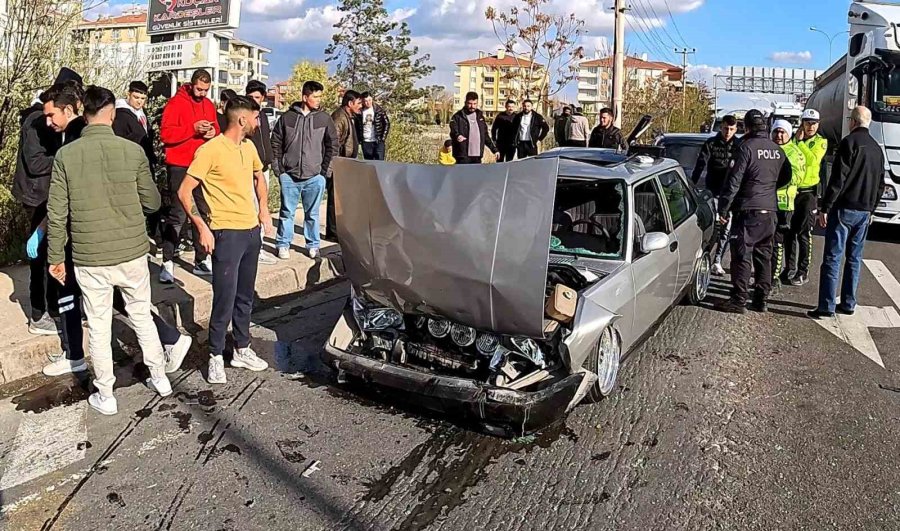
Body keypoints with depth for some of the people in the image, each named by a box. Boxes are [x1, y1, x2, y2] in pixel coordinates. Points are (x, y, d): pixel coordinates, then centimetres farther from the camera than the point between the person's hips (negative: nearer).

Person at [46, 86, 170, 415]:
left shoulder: (66, 155, -7)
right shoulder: (133, 151, -8)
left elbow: (57, 213, -4)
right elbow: (152, 202, 1)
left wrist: (56, 257, 7)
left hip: (89, 257, 0)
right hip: (131, 252, 0)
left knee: (99, 326, 12)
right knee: (142, 316, 18)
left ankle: (105, 396, 23)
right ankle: (160, 378, 29)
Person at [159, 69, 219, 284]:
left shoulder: (209, 105, 13)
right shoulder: (176, 103, -5)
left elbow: (216, 129, 20)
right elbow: (165, 133, -13)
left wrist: (213, 132, -3)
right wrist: (193, 128, -21)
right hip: (180, 167, -6)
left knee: (206, 212, 8)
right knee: (178, 214, -7)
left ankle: (201, 260, 17)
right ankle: (167, 262, 0)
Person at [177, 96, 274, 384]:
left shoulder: (249, 146, 8)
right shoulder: (211, 150, -14)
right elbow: (184, 191, -14)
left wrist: (263, 210, 14)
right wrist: (202, 227, -17)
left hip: (252, 230, 7)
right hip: (227, 233, -7)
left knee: (245, 296, 15)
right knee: (225, 299, -3)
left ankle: (242, 350, 28)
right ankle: (216, 357, 13)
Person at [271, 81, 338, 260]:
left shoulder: (324, 119, 2)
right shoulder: (287, 117, 1)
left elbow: (333, 144, 6)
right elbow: (276, 143, 6)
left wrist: (326, 169, 1)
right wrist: (278, 168, 1)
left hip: (315, 177, 1)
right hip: (289, 176, 0)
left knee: (312, 213, 9)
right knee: (287, 212, 6)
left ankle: (313, 245, 21)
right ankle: (283, 244, 18)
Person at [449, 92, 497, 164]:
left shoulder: (480, 116, 16)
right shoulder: (458, 116, 0)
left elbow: (485, 135, 21)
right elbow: (453, 132, -12)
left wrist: (495, 149, 18)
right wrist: (457, 136, -36)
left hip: (477, 157, 5)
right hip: (463, 157, -5)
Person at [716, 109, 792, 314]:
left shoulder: (747, 147, -12)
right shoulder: (776, 149, 9)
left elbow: (734, 180, -14)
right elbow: (786, 176, 21)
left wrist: (723, 208, -10)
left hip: (748, 209, -7)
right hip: (769, 210, 7)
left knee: (742, 255, -4)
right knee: (764, 256, 12)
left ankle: (739, 300, -3)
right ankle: (761, 300, 18)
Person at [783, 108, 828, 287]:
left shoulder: (821, 141, 3)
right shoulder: (794, 139, 9)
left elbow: (813, 160, -16)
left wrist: (801, 142, -13)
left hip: (808, 192, -3)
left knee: (804, 233, -3)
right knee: (789, 232, 7)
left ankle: (803, 271, 4)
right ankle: (790, 268, 17)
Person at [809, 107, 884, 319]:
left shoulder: (849, 142, -8)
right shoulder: (877, 148, 15)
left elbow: (837, 179, -15)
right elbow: (880, 184, 18)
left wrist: (825, 208, -13)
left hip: (844, 208, -7)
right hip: (864, 212, 7)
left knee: (832, 258, -6)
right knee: (854, 258, 12)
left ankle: (826, 307, -8)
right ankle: (848, 304, 17)